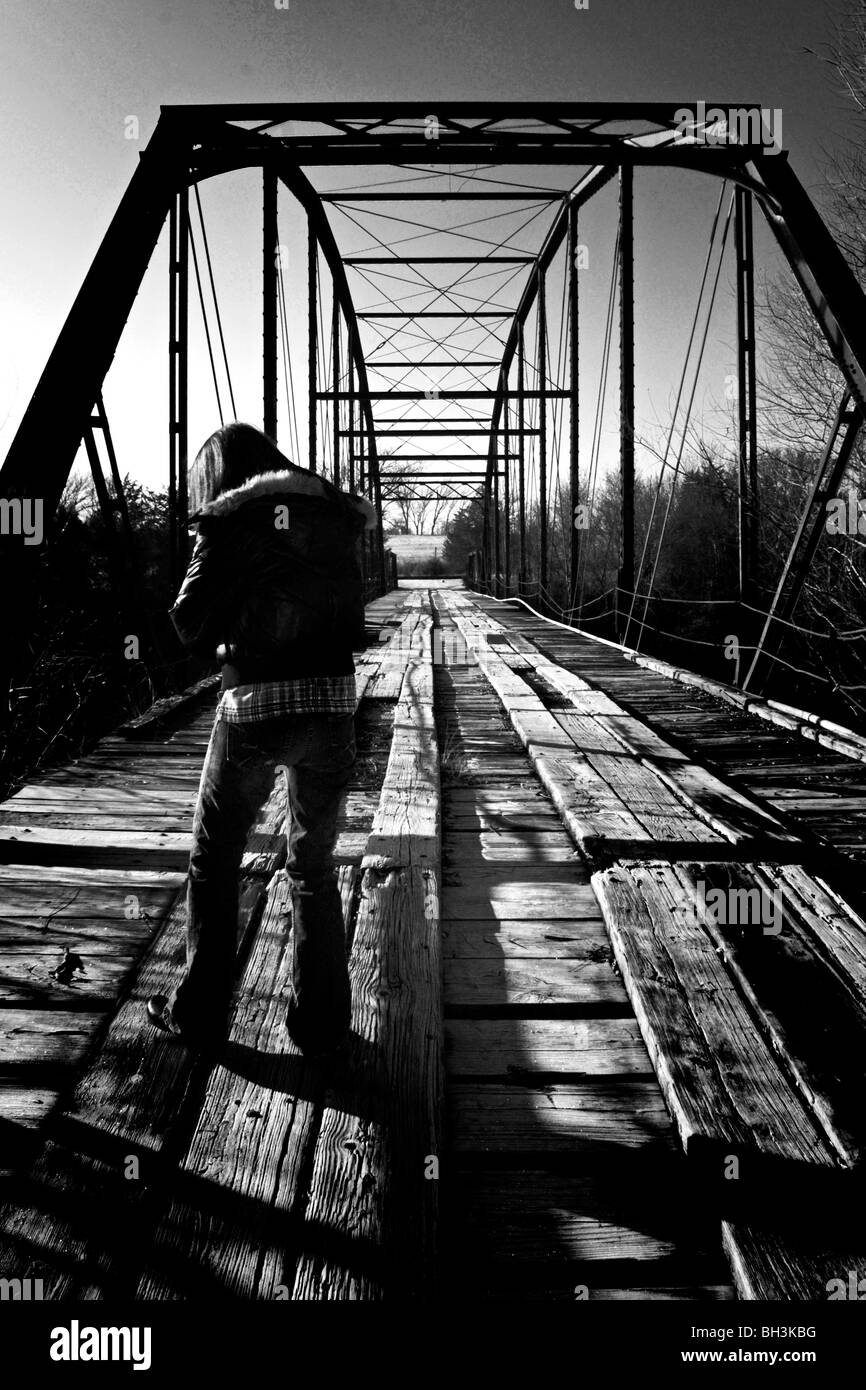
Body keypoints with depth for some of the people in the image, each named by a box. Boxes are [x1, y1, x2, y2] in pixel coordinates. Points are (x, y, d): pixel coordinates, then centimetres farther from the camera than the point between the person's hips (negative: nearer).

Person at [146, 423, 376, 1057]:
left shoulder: (229, 520, -2)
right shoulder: (333, 516, 9)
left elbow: (191, 623, -3)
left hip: (255, 705, -3)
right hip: (333, 701, 4)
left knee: (214, 860, 15)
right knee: (314, 865, 16)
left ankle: (199, 1011, 21)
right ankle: (323, 1022, 18)